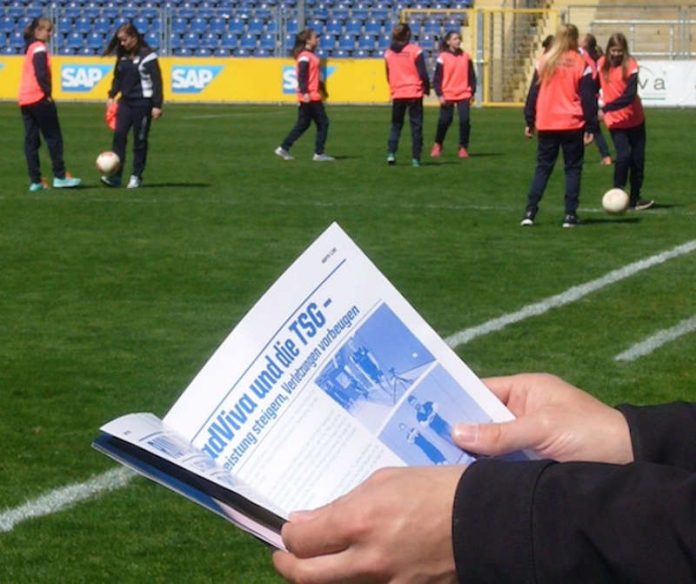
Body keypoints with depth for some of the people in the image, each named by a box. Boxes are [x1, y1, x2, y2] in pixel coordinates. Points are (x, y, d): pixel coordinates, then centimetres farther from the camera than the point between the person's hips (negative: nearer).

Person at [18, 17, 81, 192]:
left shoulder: (31, 48, 18)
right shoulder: (40, 48, -10)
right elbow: (41, 73, -20)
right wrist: (47, 93, -13)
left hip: (25, 99, 9)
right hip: (38, 98, -9)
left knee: (31, 140, 5)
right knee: (54, 137, -2)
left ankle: (35, 181, 4)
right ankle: (60, 176, -3)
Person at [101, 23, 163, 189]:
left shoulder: (147, 56, -11)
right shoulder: (123, 56, 9)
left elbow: (156, 81, -12)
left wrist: (157, 105, -15)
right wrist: (112, 96, 9)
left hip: (142, 103, -6)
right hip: (125, 101, 6)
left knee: (140, 140, 1)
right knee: (119, 135, -5)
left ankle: (136, 177, 10)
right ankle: (115, 176, -8)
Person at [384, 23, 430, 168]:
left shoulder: (388, 53, 3)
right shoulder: (415, 50, -9)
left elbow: (388, 75, 10)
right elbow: (423, 74, -9)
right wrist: (427, 88, 6)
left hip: (397, 94, 3)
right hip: (414, 93, -3)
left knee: (396, 124, 14)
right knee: (416, 126, 4)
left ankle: (391, 153, -3)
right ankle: (415, 158, 0)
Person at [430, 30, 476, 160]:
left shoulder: (466, 57, 7)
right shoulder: (443, 57, -2)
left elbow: (471, 76, 12)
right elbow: (437, 78, -2)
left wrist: (472, 92, 6)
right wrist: (440, 94, -9)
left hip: (464, 95, 2)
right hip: (447, 96, -2)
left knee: (465, 121, -7)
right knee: (444, 121, 0)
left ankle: (463, 148, 5)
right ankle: (437, 145, 21)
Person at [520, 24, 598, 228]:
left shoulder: (544, 62, 4)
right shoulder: (581, 64, -4)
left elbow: (533, 93, 8)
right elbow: (588, 97, -4)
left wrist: (530, 121, 14)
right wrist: (591, 127, -1)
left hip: (546, 125, 3)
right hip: (572, 125, -3)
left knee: (543, 167, 10)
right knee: (573, 168, 6)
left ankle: (530, 212, 0)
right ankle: (570, 215, 2)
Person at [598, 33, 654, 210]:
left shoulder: (631, 66, -13)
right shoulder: (602, 64, -3)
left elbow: (629, 96, -22)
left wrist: (606, 108, -27)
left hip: (635, 119, 0)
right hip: (615, 121, 0)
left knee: (637, 159, 6)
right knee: (623, 156, -17)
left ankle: (635, 199, 18)